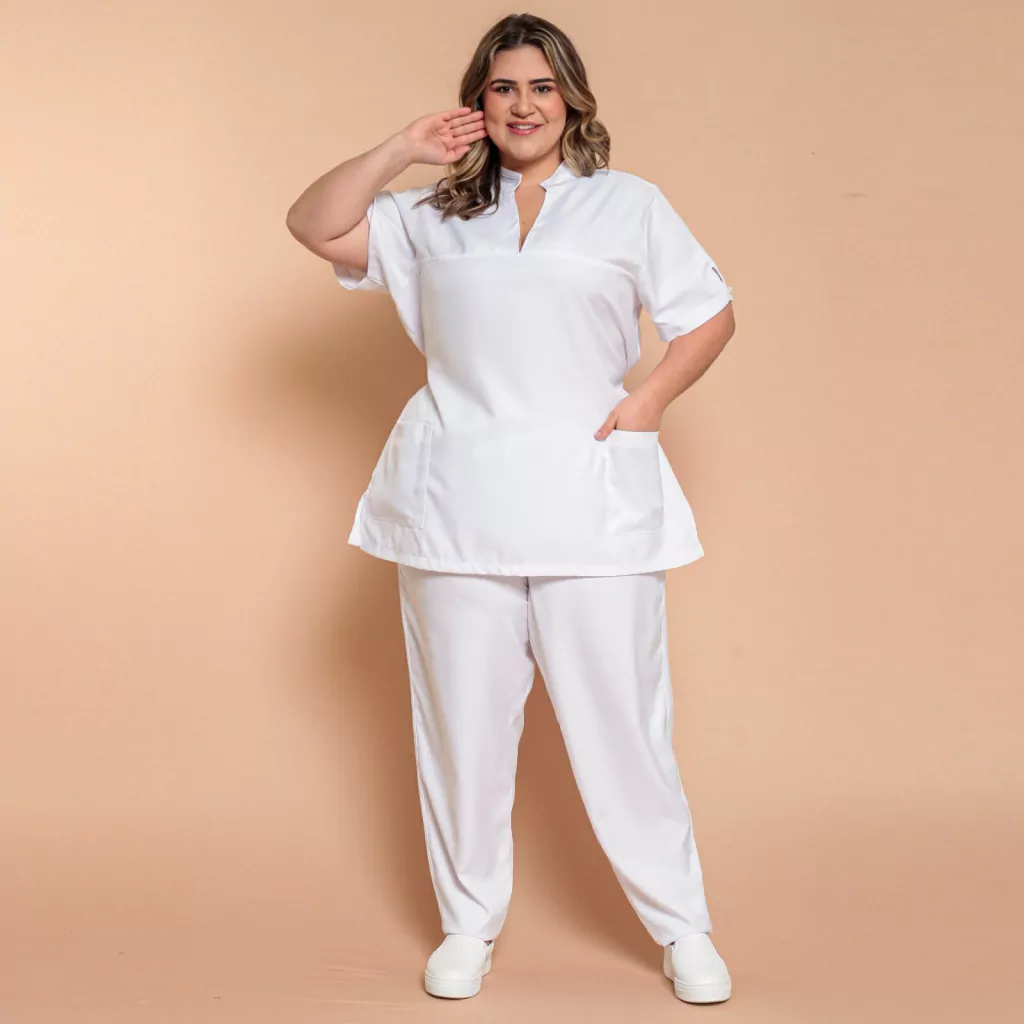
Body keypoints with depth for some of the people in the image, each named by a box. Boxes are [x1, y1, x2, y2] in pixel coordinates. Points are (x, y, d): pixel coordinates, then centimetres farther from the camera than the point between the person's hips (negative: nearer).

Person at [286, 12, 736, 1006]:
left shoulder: (629, 205, 12)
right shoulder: (433, 216, 16)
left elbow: (710, 315, 12)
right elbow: (316, 225, 10)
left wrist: (650, 399, -2)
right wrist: (400, 148, 5)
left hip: (591, 496, -2)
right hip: (457, 501, 2)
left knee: (621, 717, -1)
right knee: (465, 719, 7)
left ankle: (681, 925, 12)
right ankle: (469, 923, 22)